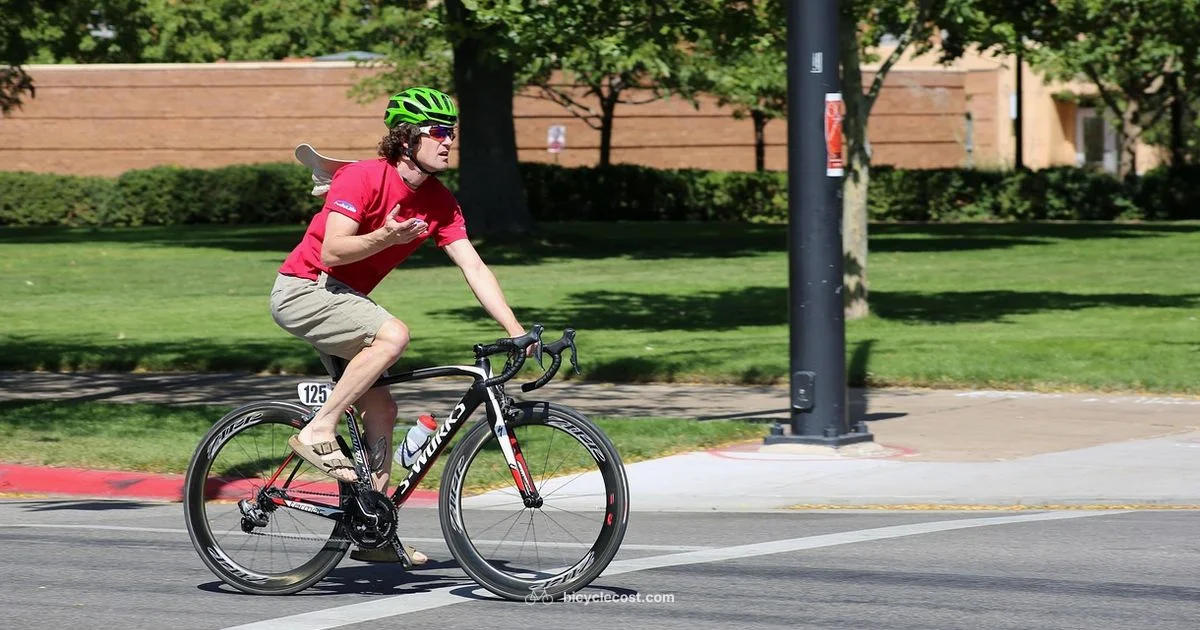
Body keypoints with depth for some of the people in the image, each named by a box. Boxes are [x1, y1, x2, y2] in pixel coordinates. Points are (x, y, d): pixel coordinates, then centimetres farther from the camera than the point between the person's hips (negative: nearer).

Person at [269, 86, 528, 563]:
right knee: (393, 335, -31)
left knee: (380, 410, 4)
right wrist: (385, 237, -42)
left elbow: (473, 267, -3)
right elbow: (333, 251, -25)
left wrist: (516, 332, -11)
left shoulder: (439, 201, 0)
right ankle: (318, 433, -22)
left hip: (343, 298, 8)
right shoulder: (363, 177, -20)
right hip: (303, 289, -8)